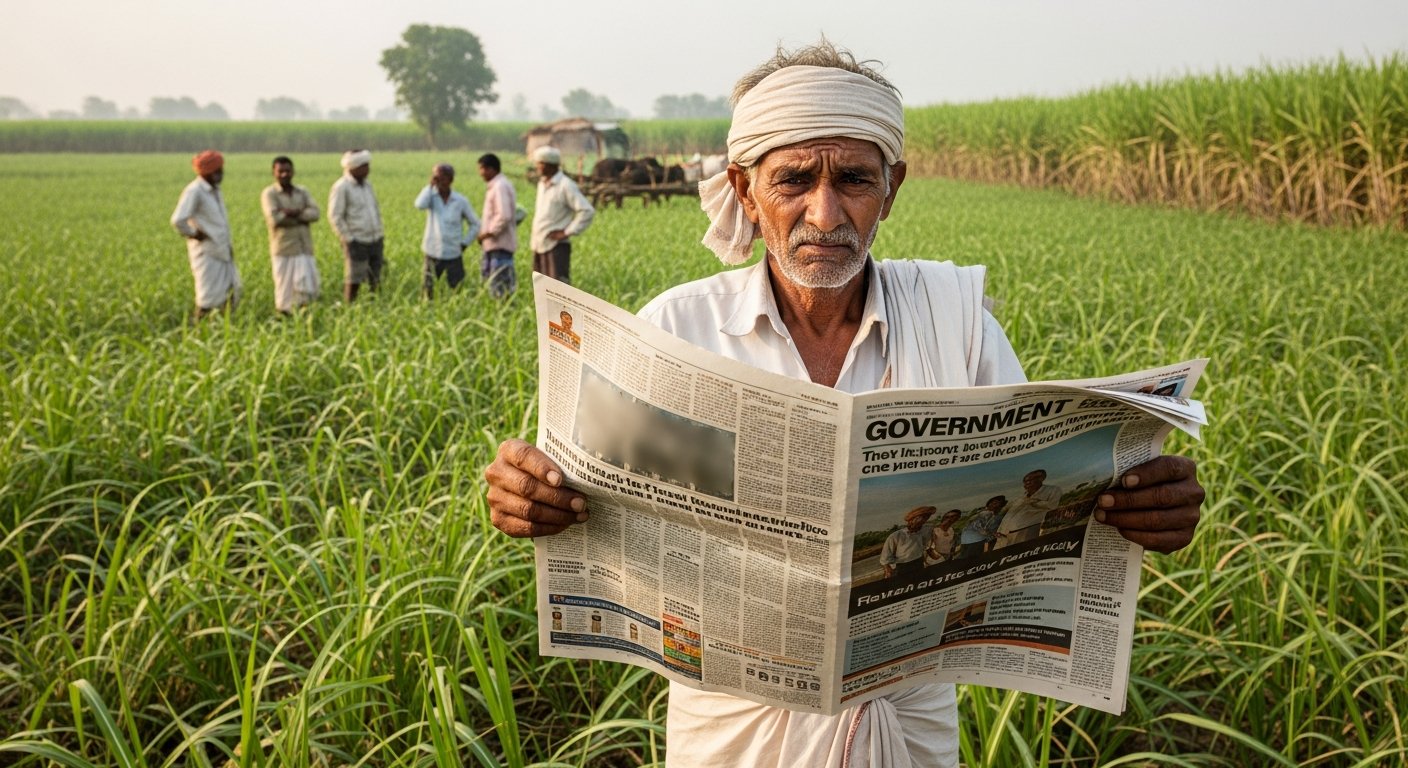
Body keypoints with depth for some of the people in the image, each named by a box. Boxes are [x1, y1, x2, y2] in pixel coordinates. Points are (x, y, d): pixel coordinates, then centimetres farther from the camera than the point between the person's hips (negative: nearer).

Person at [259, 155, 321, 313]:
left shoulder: (302, 192, 12)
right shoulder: (269, 193, -2)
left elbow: (315, 213, -2)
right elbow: (274, 219, -15)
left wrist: (294, 213, -17)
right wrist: (302, 217, -6)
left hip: (304, 248, 4)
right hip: (284, 249, -4)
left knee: (309, 290, 3)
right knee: (285, 290, 1)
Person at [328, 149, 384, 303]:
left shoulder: (367, 184, 13)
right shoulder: (341, 187, -9)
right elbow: (335, 217, -12)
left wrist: (380, 235, 15)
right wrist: (349, 241, -14)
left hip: (375, 241, 7)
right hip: (357, 243, -7)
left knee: (375, 281, 8)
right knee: (353, 282, -3)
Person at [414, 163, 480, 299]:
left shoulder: (461, 201, -2)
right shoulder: (432, 197, -1)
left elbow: (475, 224, 7)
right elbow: (420, 204, -24)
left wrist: (464, 243, -2)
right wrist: (430, 185, -14)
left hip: (454, 255, -1)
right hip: (433, 253, 1)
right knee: (427, 289, 5)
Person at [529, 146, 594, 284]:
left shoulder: (565, 185, -12)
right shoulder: (542, 183, 13)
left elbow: (587, 211, -17)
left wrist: (568, 232, -16)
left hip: (557, 247, -8)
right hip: (539, 246, 8)